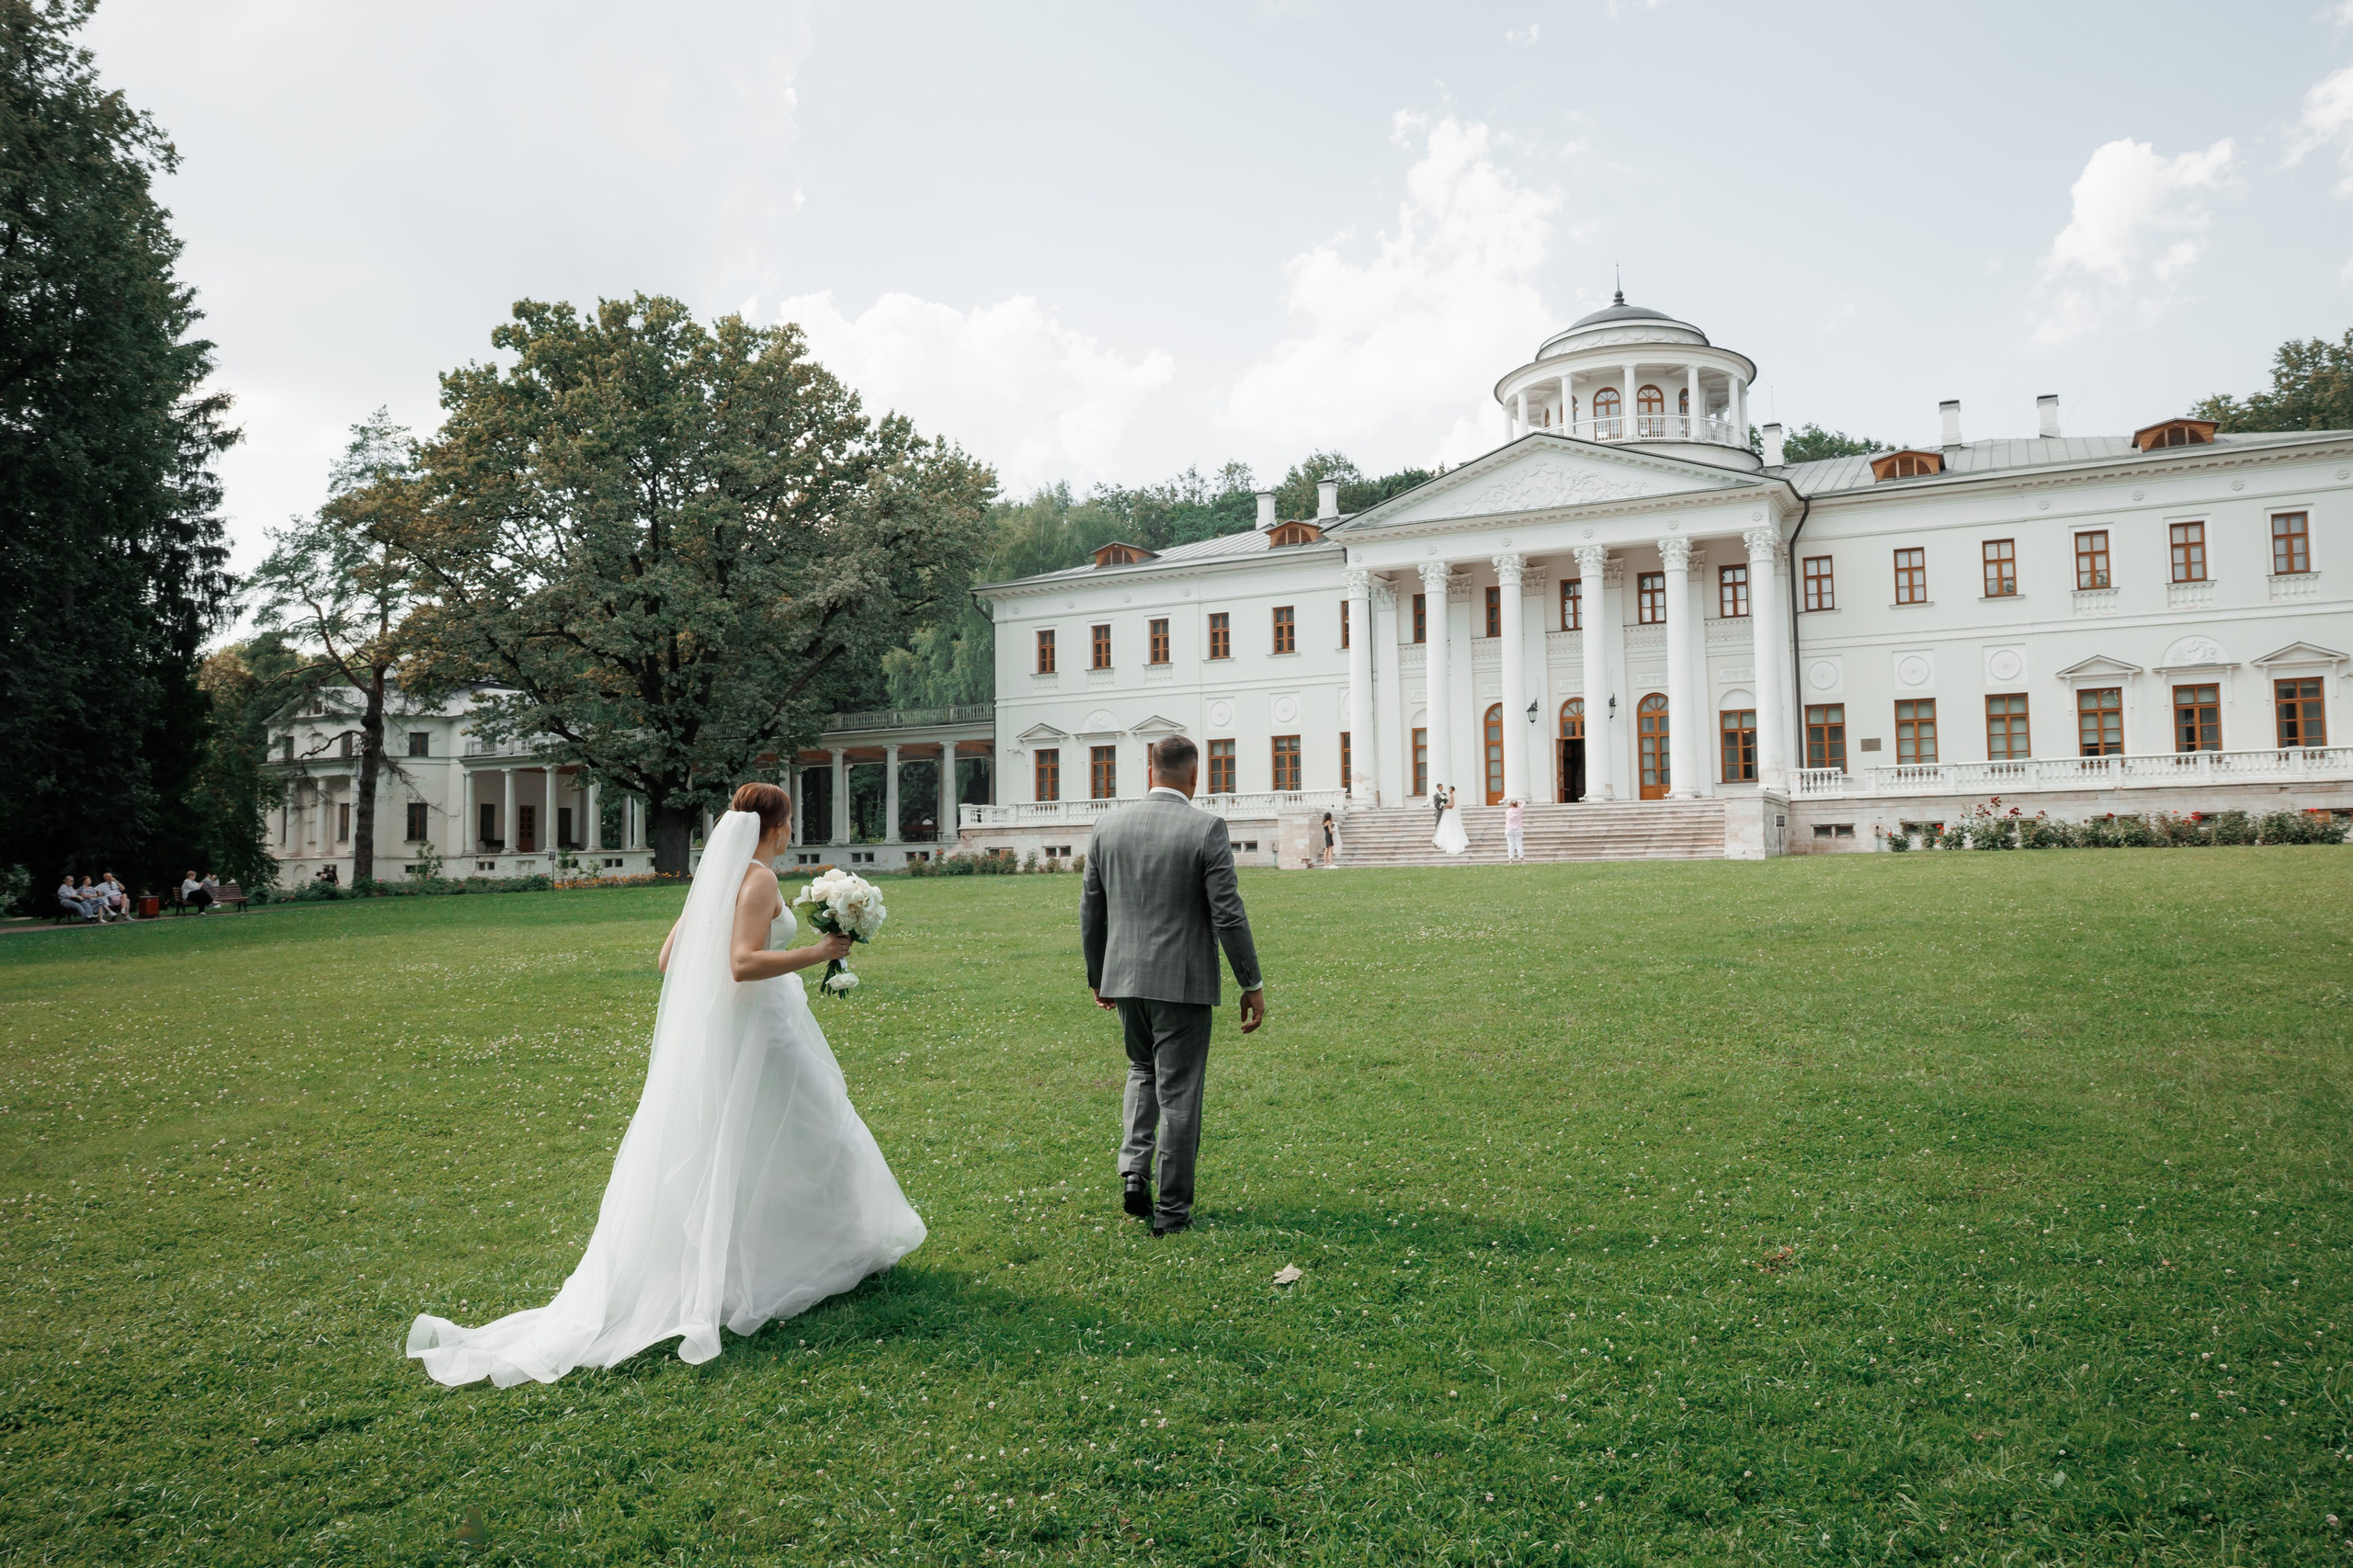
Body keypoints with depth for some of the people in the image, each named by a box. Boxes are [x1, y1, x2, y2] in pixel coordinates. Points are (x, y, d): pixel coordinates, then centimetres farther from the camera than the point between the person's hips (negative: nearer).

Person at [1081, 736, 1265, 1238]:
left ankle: (1134, 1167, 10)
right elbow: (1227, 914, -13)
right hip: (1183, 983, -4)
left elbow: (1091, 910, 8)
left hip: (1124, 978, 4)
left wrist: (1097, 977, 20)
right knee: (1178, 1093, 7)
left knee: (1143, 1070, 26)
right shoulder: (1206, 828, -11)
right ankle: (1171, 1210, 14)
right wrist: (1252, 984, -3)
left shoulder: (1109, 826, 2)